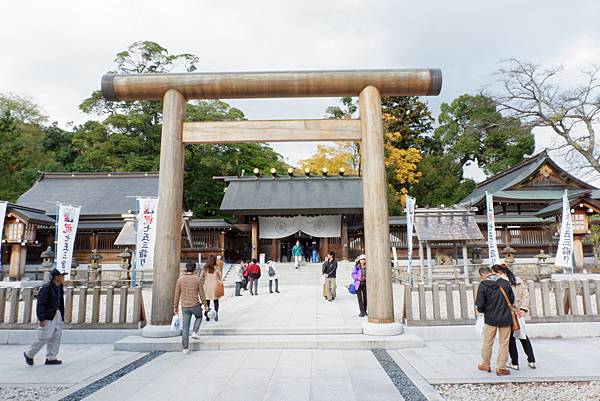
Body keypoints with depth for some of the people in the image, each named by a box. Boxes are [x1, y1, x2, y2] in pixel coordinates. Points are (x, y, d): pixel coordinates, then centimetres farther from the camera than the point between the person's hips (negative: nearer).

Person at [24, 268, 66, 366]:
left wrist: (62, 316, 14)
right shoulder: (46, 288, -15)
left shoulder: (59, 287, 10)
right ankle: (29, 354, 20)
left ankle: (51, 358, 15)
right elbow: (40, 304, -17)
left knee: (56, 336, 8)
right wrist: (42, 319, -20)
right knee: (44, 336, -3)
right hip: (48, 316, -8)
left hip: (57, 314, 8)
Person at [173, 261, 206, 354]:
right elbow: (201, 294, -3)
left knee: (185, 327, 9)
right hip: (195, 305, -2)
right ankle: (195, 332, 13)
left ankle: (185, 348, 10)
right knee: (199, 317, 30)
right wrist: (205, 304, 9)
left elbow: (177, 295, 2)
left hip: (184, 307, 2)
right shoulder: (197, 279, -7)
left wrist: (175, 307, 11)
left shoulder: (180, 279, -1)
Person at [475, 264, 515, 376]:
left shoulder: (483, 285, -11)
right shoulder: (505, 284, -5)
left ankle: (485, 365, 29)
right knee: (504, 343, 11)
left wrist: (482, 310, 11)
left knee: (487, 342, 15)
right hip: (505, 318, 1)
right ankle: (501, 368, 14)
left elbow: (480, 304, -11)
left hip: (490, 318, -1)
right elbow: (512, 299, 5)